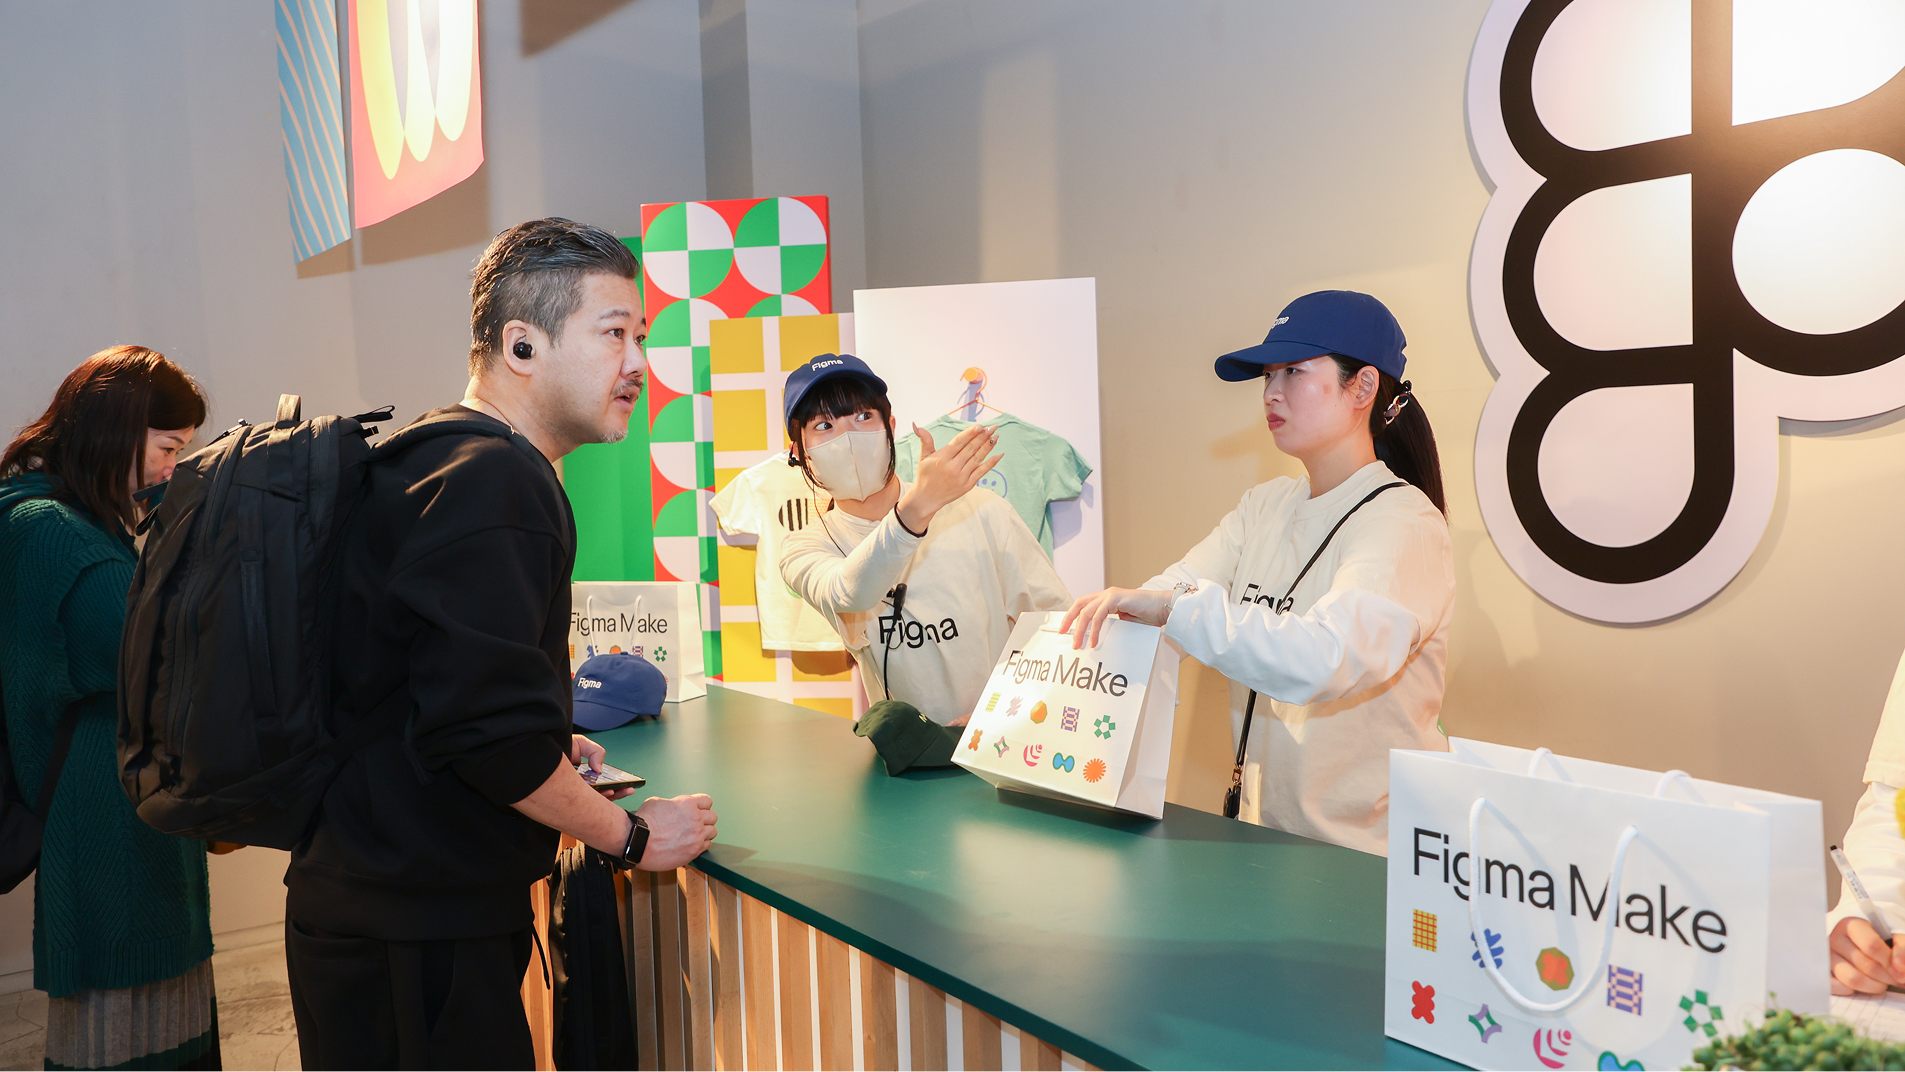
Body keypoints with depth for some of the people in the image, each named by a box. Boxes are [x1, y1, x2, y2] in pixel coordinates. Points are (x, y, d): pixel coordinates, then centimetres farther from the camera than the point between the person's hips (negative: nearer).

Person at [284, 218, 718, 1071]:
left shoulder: (434, 457, 14)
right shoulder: (492, 481, -20)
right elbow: (489, 725, -25)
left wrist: (546, 747, 18)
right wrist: (632, 836, -12)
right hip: (416, 936, -10)